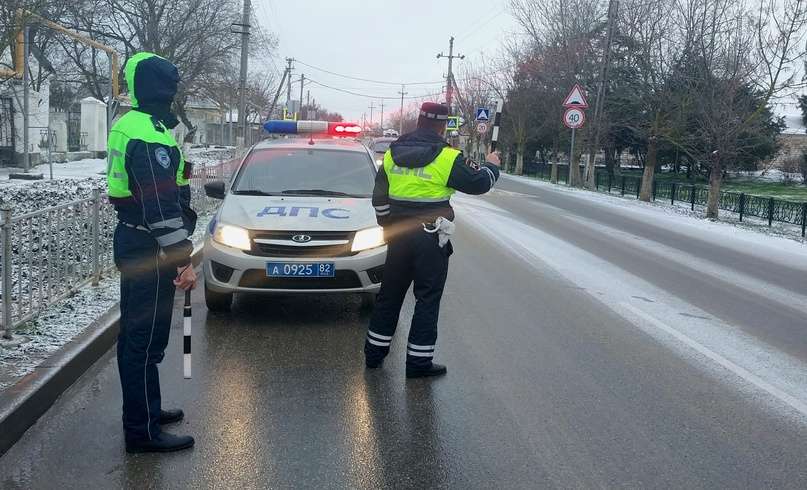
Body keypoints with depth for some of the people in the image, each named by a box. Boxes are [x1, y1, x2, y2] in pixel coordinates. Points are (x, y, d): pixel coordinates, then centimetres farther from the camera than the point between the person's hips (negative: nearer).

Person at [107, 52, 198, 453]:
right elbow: (162, 206, -25)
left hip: (132, 242, 11)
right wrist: (183, 260, -23)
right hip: (149, 249, -11)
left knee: (136, 333, 19)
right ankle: (143, 431, 5)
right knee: (146, 339, -4)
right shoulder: (150, 134, -20)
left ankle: (142, 411, 33)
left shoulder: (128, 126, 13)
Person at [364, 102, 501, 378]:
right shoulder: (447, 158, -12)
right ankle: (419, 361, 7)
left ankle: (375, 351, 22)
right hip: (431, 239, -5)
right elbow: (479, 182, -3)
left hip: (398, 236, 6)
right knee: (428, 298, 4)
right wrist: (491, 166, 17)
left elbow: (379, 196, 12)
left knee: (390, 293, 15)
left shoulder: (392, 154, 6)